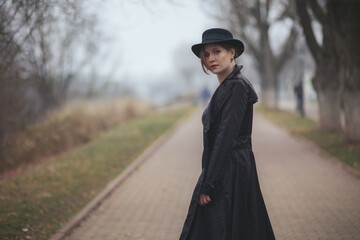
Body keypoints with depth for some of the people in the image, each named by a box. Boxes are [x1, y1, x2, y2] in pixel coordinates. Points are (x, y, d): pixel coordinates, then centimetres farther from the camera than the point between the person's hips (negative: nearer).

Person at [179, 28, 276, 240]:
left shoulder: (236, 87, -14)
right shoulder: (227, 86, 15)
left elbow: (226, 137, -20)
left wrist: (207, 185, -20)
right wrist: (207, 182, 19)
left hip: (230, 175, -9)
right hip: (224, 173, 9)